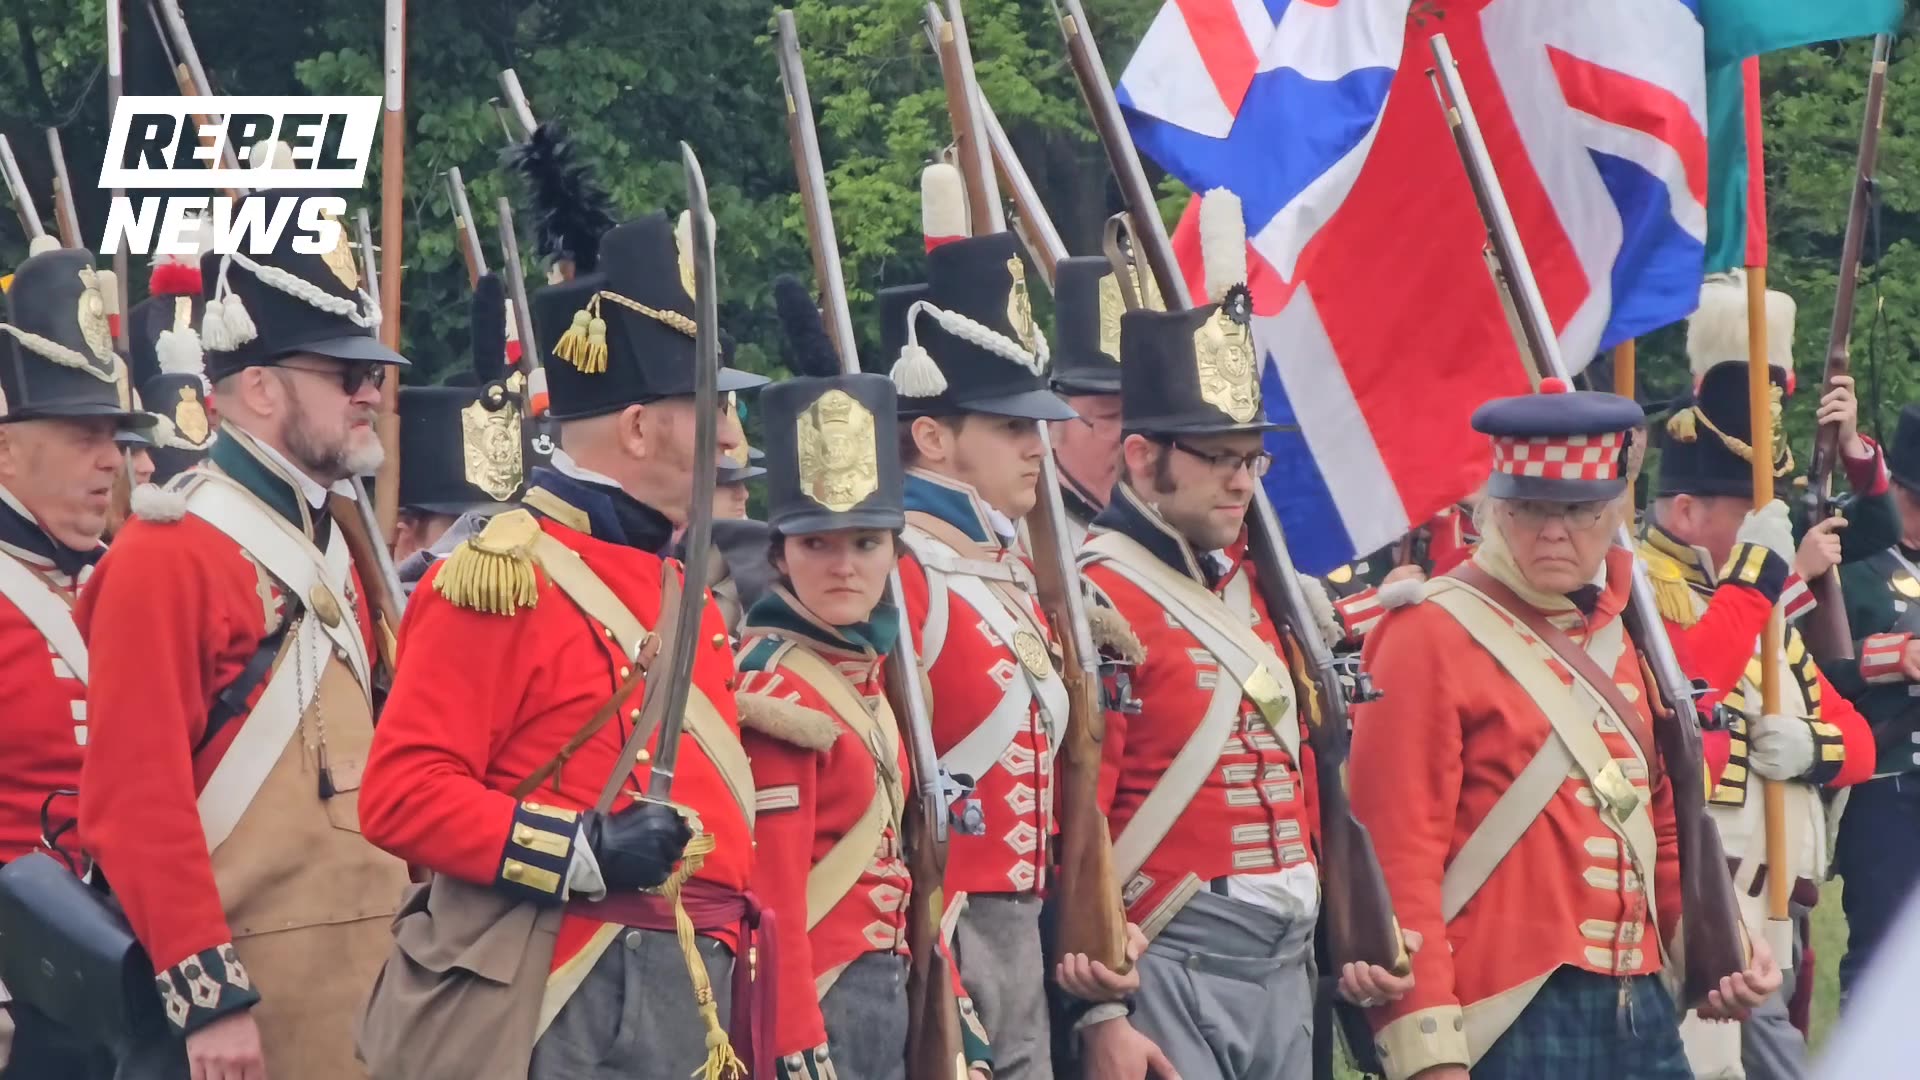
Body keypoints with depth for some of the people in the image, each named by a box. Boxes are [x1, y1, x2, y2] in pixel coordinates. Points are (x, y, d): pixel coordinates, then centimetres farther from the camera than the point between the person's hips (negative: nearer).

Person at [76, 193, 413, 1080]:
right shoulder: (168, 557, -11)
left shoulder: (334, 541, 15)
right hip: (234, 992, -8)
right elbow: (136, 798, -17)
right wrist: (207, 994, -20)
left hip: (361, 980, 8)